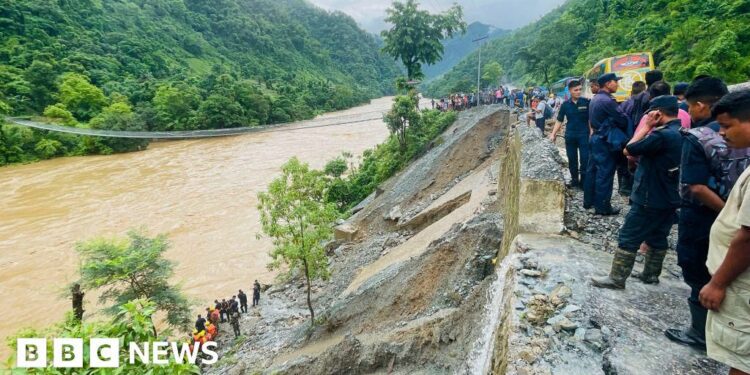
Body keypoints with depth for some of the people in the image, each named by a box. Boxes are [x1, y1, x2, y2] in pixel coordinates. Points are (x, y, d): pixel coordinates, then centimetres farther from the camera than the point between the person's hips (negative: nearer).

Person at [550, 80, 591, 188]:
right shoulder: (565, 104, 2)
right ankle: (574, 180, 25)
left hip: (584, 135, -2)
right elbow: (559, 121, 6)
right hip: (570, 136, 2)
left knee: (585, 159, -3)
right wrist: (553, 134, -2)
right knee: (572, 160, 11)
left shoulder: (586, 102, -3)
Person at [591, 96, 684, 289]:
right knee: (658, 237, 19)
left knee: (628, 239, -1)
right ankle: (651, 273, 32)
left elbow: (628, 150, -16)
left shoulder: (662, 135, -23)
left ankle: (617, 278, 5)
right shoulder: (682, 134, 7)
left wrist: (646, 126, -10)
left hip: (649, 198, -9)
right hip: (669, 198, 9)